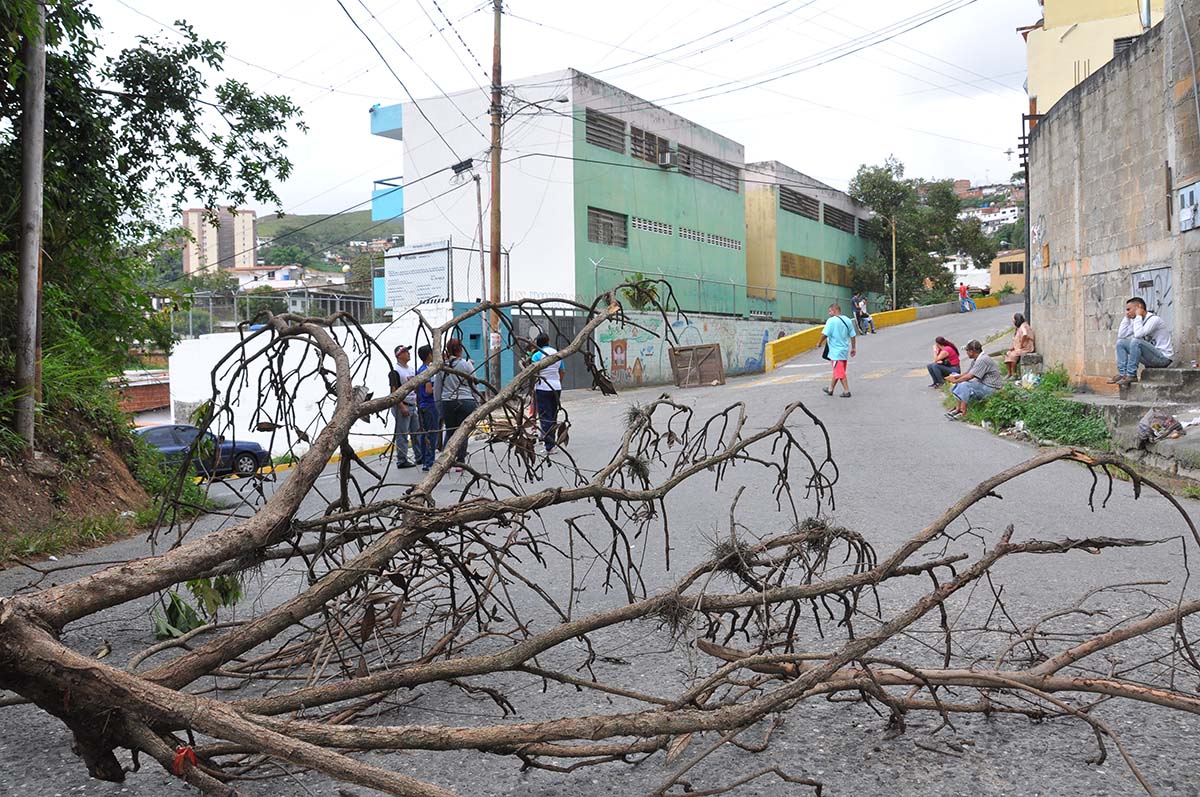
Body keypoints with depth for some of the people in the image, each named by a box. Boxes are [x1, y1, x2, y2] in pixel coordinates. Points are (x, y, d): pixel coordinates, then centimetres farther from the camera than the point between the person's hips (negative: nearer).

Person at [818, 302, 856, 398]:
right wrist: (853, 348, 15)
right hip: (845, 350, 8)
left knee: (840, 372, -1)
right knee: (837, 371, 18)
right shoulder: (847, 320, 5)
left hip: (836, 351, -8)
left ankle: (846, 391, -1)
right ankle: (830, 389, 31)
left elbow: (825, 334, -18)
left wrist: (819, 343, -1)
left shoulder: (831, 321, -15)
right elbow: (852, 336, 8)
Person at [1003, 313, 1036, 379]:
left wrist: (1021, 345, -27)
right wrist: (1013, 347, 5)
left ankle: (1015, 375, -15)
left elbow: (1024, 335, -36)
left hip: (1026, 348, -10)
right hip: (1018, 348, 10)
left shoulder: (1023, 326, -15)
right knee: (1007, 354, 0)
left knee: (1013, 355, -25)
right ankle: (1009, 374, -3)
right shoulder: (1019, 327, 17)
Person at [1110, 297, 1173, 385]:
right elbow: (1121, 335, 5)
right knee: (1120, 342, 4)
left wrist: (1138, 316, -19)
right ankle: (1122, 374, -8)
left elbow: (1138, 334, -30)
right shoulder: (1137, 321, 10)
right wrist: (1126, 317, 4)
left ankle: (1131, 375, -24)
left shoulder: (1154, 319, -15)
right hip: (1152, 358, 9)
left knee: (1136, 341, -31)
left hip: (1163, 357, -9)